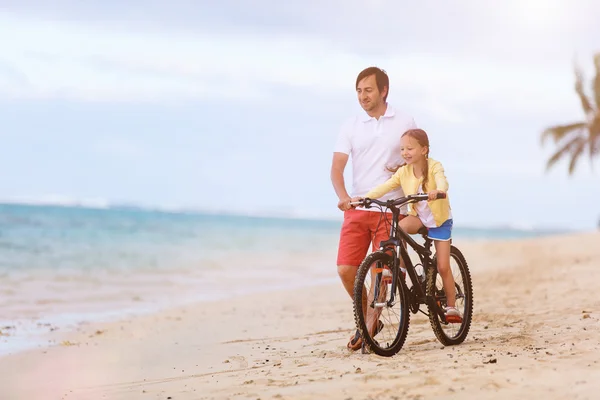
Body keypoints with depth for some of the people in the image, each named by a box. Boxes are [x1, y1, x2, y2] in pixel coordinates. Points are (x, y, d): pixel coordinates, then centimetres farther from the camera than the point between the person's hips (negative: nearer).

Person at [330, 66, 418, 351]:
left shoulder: (405, 122, 4)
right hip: (357, 209, 2)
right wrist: (342, 196, -21)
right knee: (346, 269, -6)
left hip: (391, 210, -2)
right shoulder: (351, 126, 5)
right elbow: (337, 167, -3)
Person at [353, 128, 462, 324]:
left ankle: (451, 306, 10)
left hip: (439, 219, -3)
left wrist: (439, 190, -64)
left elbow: (442, 180, -40)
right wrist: (364, 197, -31)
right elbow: (385, 186, -16)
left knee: (443, 267, -4)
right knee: (398, 228, -32)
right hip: (418, 217, 3)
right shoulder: (403, 172, -8)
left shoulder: (434, 166, -20)